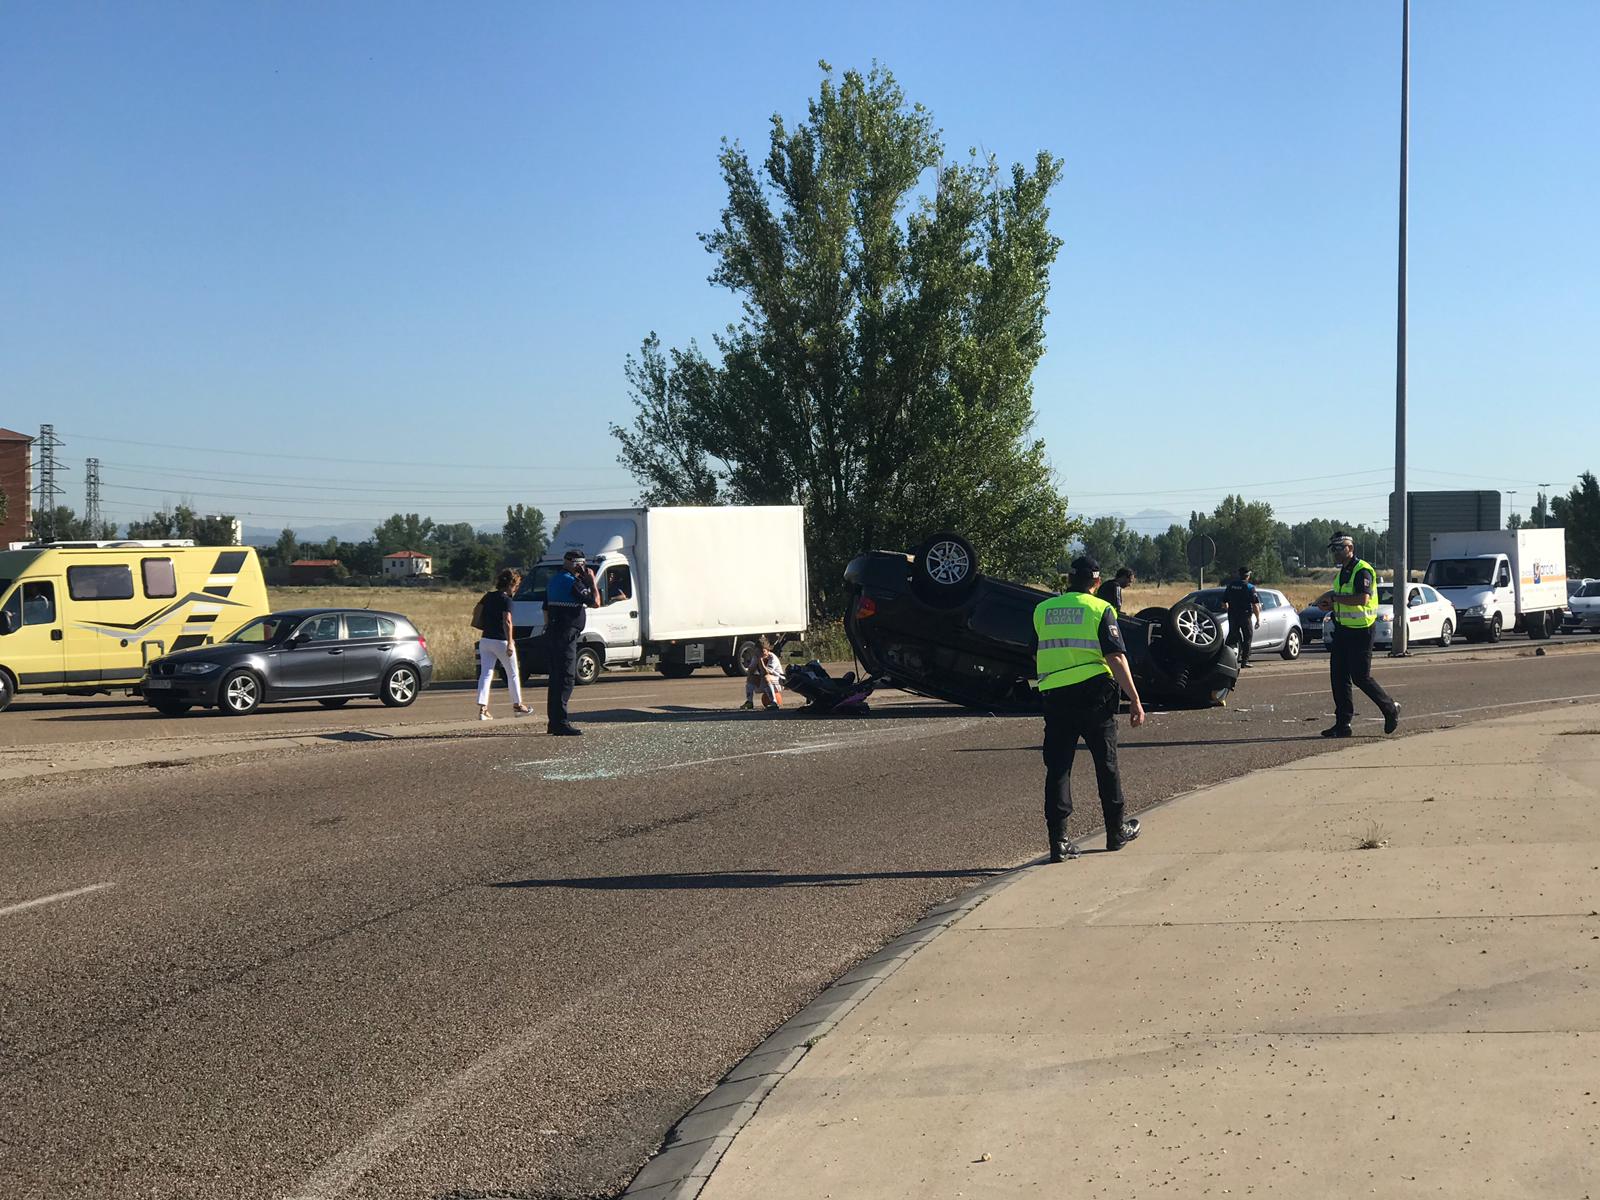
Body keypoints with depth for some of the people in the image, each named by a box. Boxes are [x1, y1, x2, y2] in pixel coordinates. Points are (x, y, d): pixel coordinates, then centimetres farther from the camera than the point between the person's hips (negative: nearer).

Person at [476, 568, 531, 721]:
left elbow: (477, 613, 14)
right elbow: (507, 622, -21)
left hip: (485, 640, 6)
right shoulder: (506, 600, -13)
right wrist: (510, 643, -25)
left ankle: (482, 709, -10)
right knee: (513, 674, 12)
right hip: (501, 641, -6)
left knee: (485, 674, 2)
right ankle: (517, 705, 23)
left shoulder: (488, 597, 8)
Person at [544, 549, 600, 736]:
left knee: (556, 678, 13)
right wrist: (592, 581, -2)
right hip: (566, 636, -10)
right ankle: (561, 722, -14)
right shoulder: (572, 582, -14)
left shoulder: (554, 580, 17)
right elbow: (595, 603, -12)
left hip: (552, 634, 10)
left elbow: (546, 608, 23)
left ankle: (555, 721, 17)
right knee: (566, 678, -10)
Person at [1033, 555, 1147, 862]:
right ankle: (1116, 832, 24)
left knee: (1057, 767, 4)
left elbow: (1037, 655, 19)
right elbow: (1116, 658, -10)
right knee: (1106, 764, 12)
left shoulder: (1043, 610, 9)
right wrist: (1135, 700, -8)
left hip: (1054, 696, 3)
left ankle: (1058, 840, -3)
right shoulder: (1100, 609, -4)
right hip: (1094, 694, -2)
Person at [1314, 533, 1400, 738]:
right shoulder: (1341, 574, 16)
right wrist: (1329, 606, 6)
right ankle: (1342, 723, 7)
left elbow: (1362, 599, -30)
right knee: (1338, 676, 4)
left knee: (1361, 676, -5)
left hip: (1360, 631, -9)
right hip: (1343, 629, 9)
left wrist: (1333, 597, -24)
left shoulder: (1363, 571, -15)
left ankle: (1391, 710, 16)